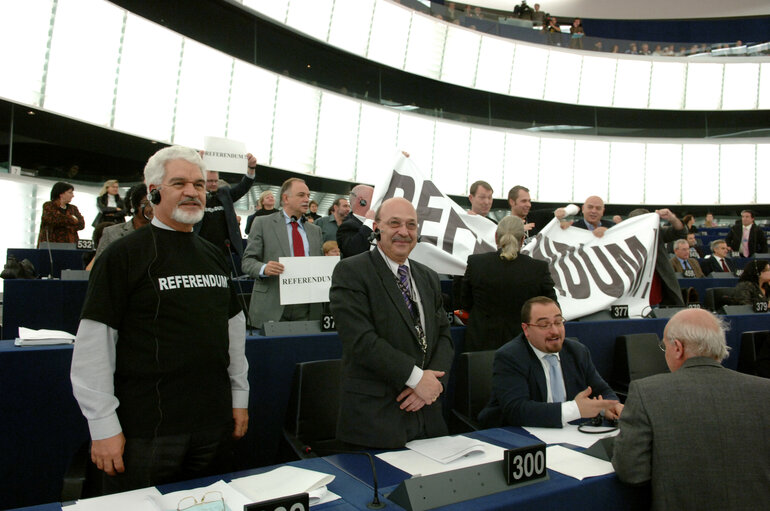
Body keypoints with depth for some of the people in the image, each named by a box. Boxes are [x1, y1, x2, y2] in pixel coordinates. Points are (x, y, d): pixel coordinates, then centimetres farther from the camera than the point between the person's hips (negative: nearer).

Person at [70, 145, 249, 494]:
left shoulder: (214, 256, 10)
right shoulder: (125, 254, -8)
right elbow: (93, 344, -11)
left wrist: (240, 396, 13)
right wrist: (103, 425, -12)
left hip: (214, 425, 6)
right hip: (145, 430, -5)